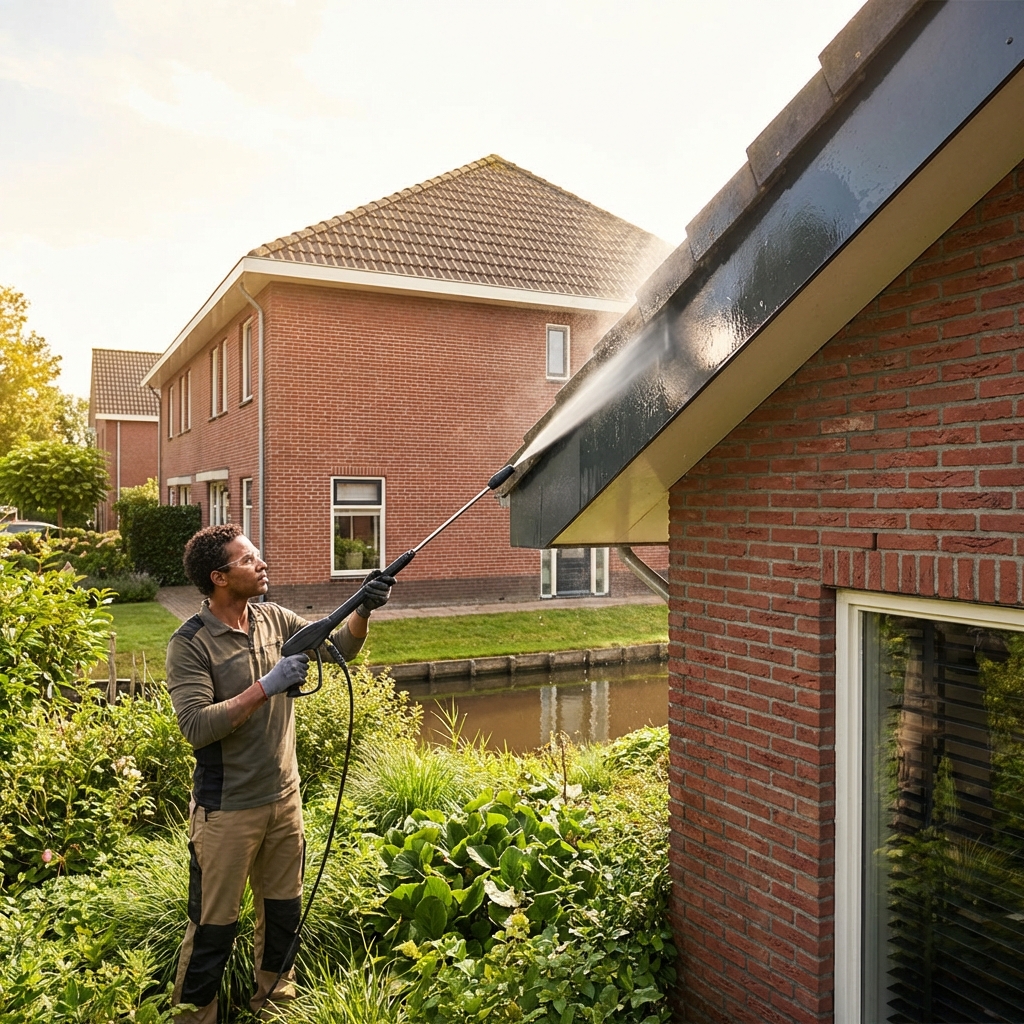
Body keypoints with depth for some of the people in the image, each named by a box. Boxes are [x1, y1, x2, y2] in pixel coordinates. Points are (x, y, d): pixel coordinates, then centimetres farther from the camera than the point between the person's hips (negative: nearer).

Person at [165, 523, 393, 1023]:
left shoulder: (274, 620, 1)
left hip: (284, 797, 6)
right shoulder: (191, 644, -17)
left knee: (283, 911, 20)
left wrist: (363, 610, -13)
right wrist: (266, 686, -28)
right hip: (226, 810, -6)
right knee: (213, 926, 6)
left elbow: (339, 645, 6)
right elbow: (196, 727, -25)